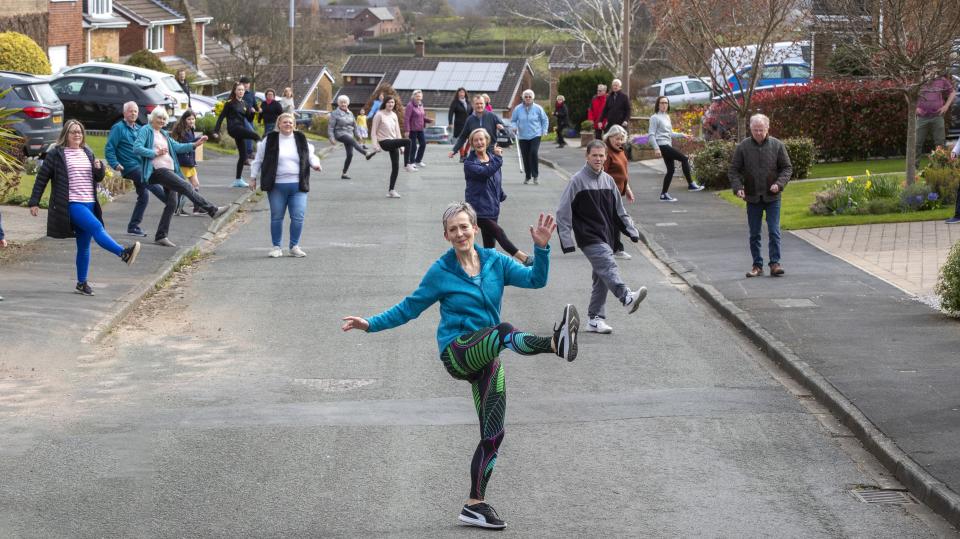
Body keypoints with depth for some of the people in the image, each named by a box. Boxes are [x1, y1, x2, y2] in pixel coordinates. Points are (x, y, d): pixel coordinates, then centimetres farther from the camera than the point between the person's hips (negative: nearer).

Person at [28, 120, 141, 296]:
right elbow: (41, 178, 2)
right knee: (96, 227, -28)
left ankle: (82, 283, 14)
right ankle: (124, 253, -42)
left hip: (89, 204, 6)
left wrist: (99, 168, -2)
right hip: (71, 204, -6)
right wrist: (34, 202, -2)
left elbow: (99, 178, 21)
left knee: (84, 246, 8)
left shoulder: (87, 153, 16)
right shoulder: (56, 154, -1)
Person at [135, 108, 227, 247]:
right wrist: (155, 153, -15)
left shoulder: (164, 135, 25)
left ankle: (161, 236, 7)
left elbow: (178, 147, 18)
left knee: (171, 204, 4)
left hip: (169, 170, 9)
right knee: (185, 186, -20)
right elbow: (137, 148, -12)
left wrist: (195, 144, 6)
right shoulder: (146, 130, 1)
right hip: (157, 170, -9)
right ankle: (212, 210, -22)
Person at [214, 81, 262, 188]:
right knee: (256, 136, -27)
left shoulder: (244, 104, 15)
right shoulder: (230, 103, -2)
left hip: (241, 129, 7)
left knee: (243, 155, 7)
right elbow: (221, 116, -4)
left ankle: (238, 179, 14)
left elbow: (249, 119, 17)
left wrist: (252, 113, -5)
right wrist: (216, 130, -10)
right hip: (233, 128, -7)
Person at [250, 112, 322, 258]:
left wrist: (315, 164, -7)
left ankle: (294, 246, 10)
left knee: (298, 217, -3)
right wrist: (253, 178, 9)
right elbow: (259, 159, 9)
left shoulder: (301, 139, 8)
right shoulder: (270, 140, 3)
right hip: (276, 186, -1)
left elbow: (310, 156, 15)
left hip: (298, 186, 1)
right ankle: (276, 247, 15)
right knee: (276, 217, 4)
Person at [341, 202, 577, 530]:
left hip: (486, 361, 4)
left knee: (493, 435, 1)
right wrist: (370, 324, -1)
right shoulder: (441, 272, -1)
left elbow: (535, 279, -4)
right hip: (457, 352, -4)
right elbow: (409, 308, 6)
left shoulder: (495, 262, 6)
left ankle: (475, 505, 9)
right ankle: (555, 343, -63)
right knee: (504, 331, -35)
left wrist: (541, 248, -20)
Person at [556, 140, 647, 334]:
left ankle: (595, 319, 12)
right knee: (608, 265, -26)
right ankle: (627, 298, -46)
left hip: (606, 237, 7)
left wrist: (631, 230, 12)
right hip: (589, 237, -7)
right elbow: (563, 212, -6)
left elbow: (619, 210, 21)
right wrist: (567, 240, -11)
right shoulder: (577, 181, -5)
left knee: (601, 278, 7)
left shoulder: (608, 181, 13)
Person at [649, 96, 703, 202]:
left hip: (667, 145, 9)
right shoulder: (655, 118, -6)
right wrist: (656, 148, -21)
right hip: (662, 145, -9)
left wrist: (682, 135, 18)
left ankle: (664, 194, 9)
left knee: (670, 170, 6)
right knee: (684, 159, -13)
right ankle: (691, 184, -8)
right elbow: (651, 135, -12)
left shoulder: (667, 117, 18)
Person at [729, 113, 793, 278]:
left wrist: (779, 183, -12)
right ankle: (757, 265, 15)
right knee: (754, 234, 7)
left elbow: (787, 167, 4)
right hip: (752, 198, 1)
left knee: (774, 232, -5)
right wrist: (738, 187, -12)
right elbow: (734, 170, 3)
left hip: (772, 197, -1)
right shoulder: (743, 147, -1)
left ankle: (775, 263, 0)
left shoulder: (777, 145, -2)